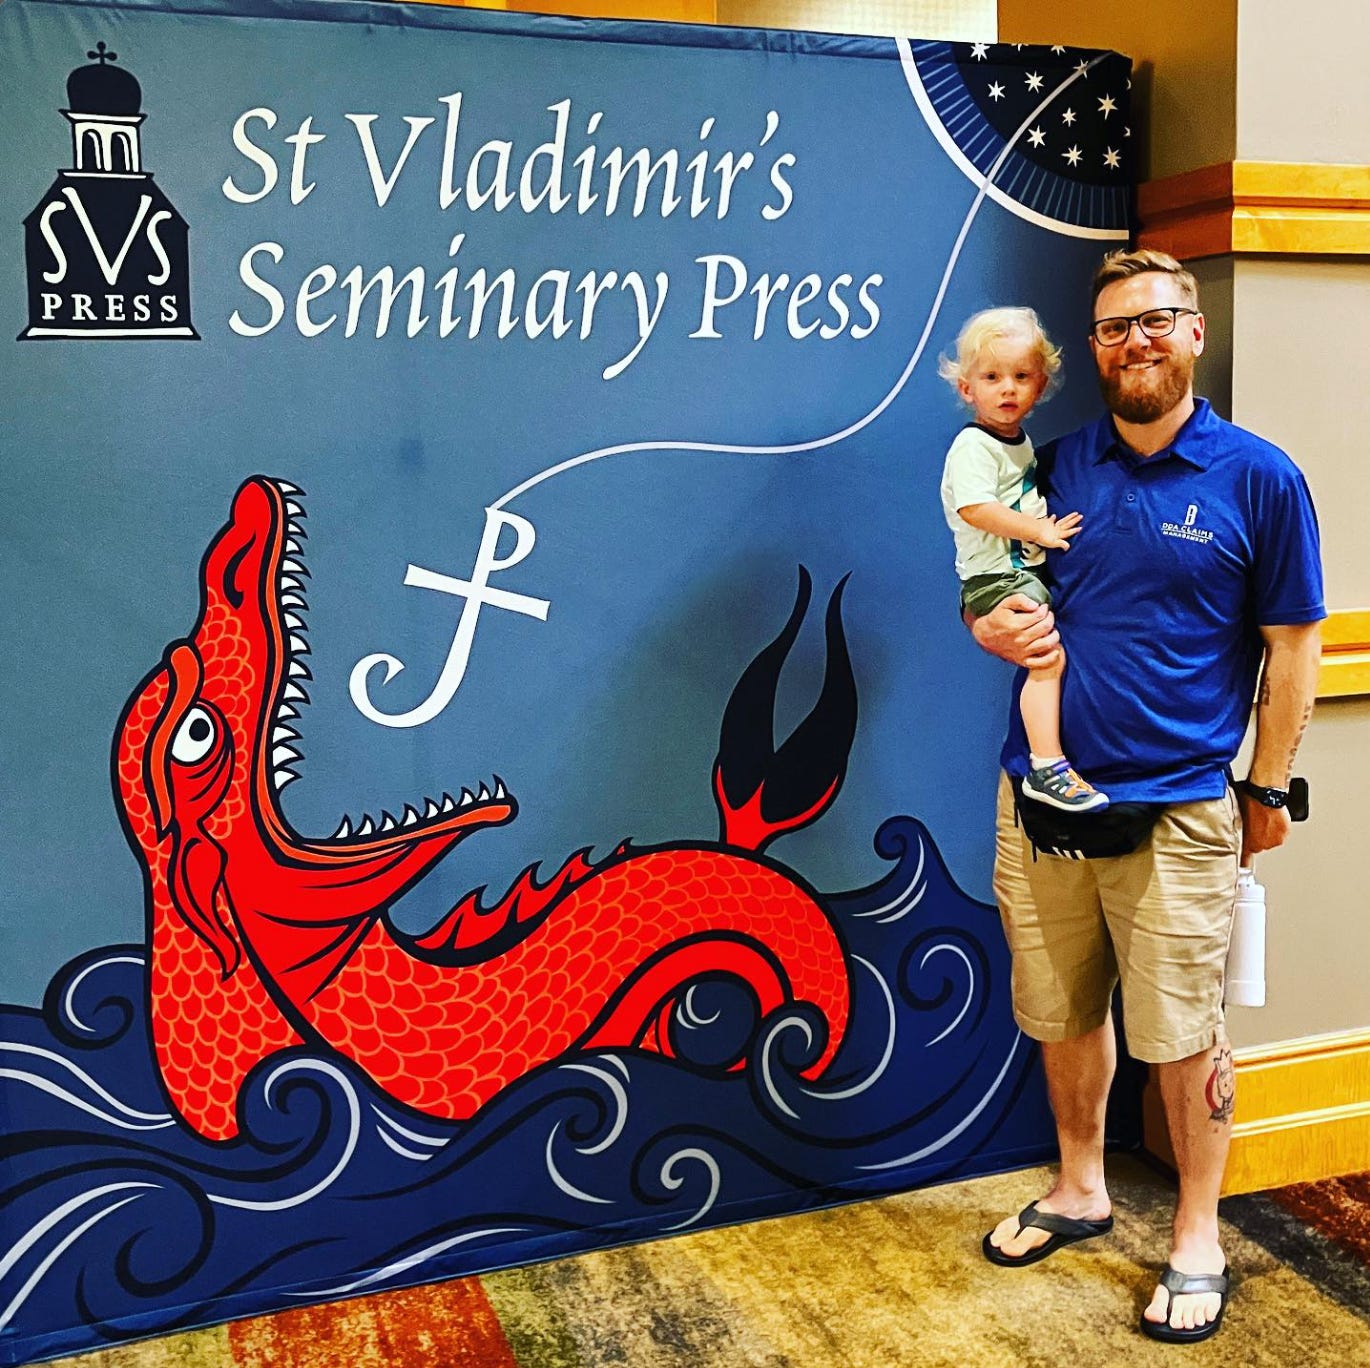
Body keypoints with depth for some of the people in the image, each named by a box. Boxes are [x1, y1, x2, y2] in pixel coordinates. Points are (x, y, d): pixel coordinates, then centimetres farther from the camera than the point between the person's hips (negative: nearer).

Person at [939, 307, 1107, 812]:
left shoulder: (1020, 441, 15)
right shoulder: (973, 445, -13)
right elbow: (976, 509, -25)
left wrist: (1047, 528, 14)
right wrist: (1041, 532, -21)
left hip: (1030, 571, 10)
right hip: (996, 579, -10)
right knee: (1049, 656, -21)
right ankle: (1046, 768, -19)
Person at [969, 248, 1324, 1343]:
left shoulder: (1258, 478, -3)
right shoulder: (1058, 467, 6)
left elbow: (1292, 645, 0)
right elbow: (996, 583, 17)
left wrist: (1269, 789, -1)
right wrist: (990, 627, -6)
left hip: (1178, 811, -4)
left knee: (1182, 1033, 6)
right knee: (1061, 1014, 16)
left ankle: (1197, 1238, 26)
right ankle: (1081, 1190, 38)